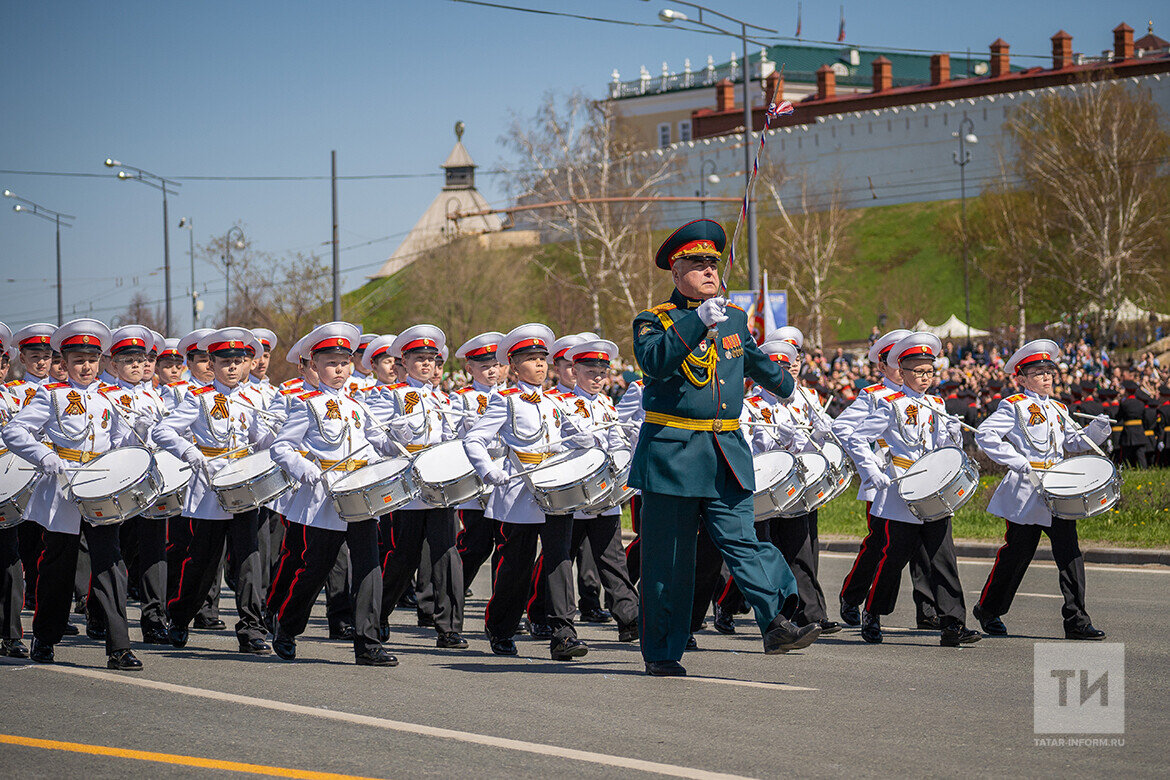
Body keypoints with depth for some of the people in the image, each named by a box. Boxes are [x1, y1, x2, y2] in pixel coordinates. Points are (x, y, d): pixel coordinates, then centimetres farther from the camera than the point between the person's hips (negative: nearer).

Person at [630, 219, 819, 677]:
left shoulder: (735, 318, 16)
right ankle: (661, 652, 11)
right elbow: (654, 360, -23)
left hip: (726, 456, 3)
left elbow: (754, 360, 36)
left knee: (741, 539, -11)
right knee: (667, 559, 3)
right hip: (671, 454, -3)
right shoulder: (654, 321, -1)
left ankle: (776, 625, -21)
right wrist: (698, 321, -32)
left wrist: (783, 383, 53)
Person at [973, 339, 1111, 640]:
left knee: (1070, 554, -4)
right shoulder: (1014, 406, -2)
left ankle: (1076, 621, -5)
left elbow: (1074, 442, 19)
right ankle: (988, 610, 23)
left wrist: (1097, 429, -1)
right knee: (1016, 553, 4)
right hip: (1026, 492, -5)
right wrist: (1018, 462, -15)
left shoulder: (1058, 409, 18)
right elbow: (985, 435, -10)